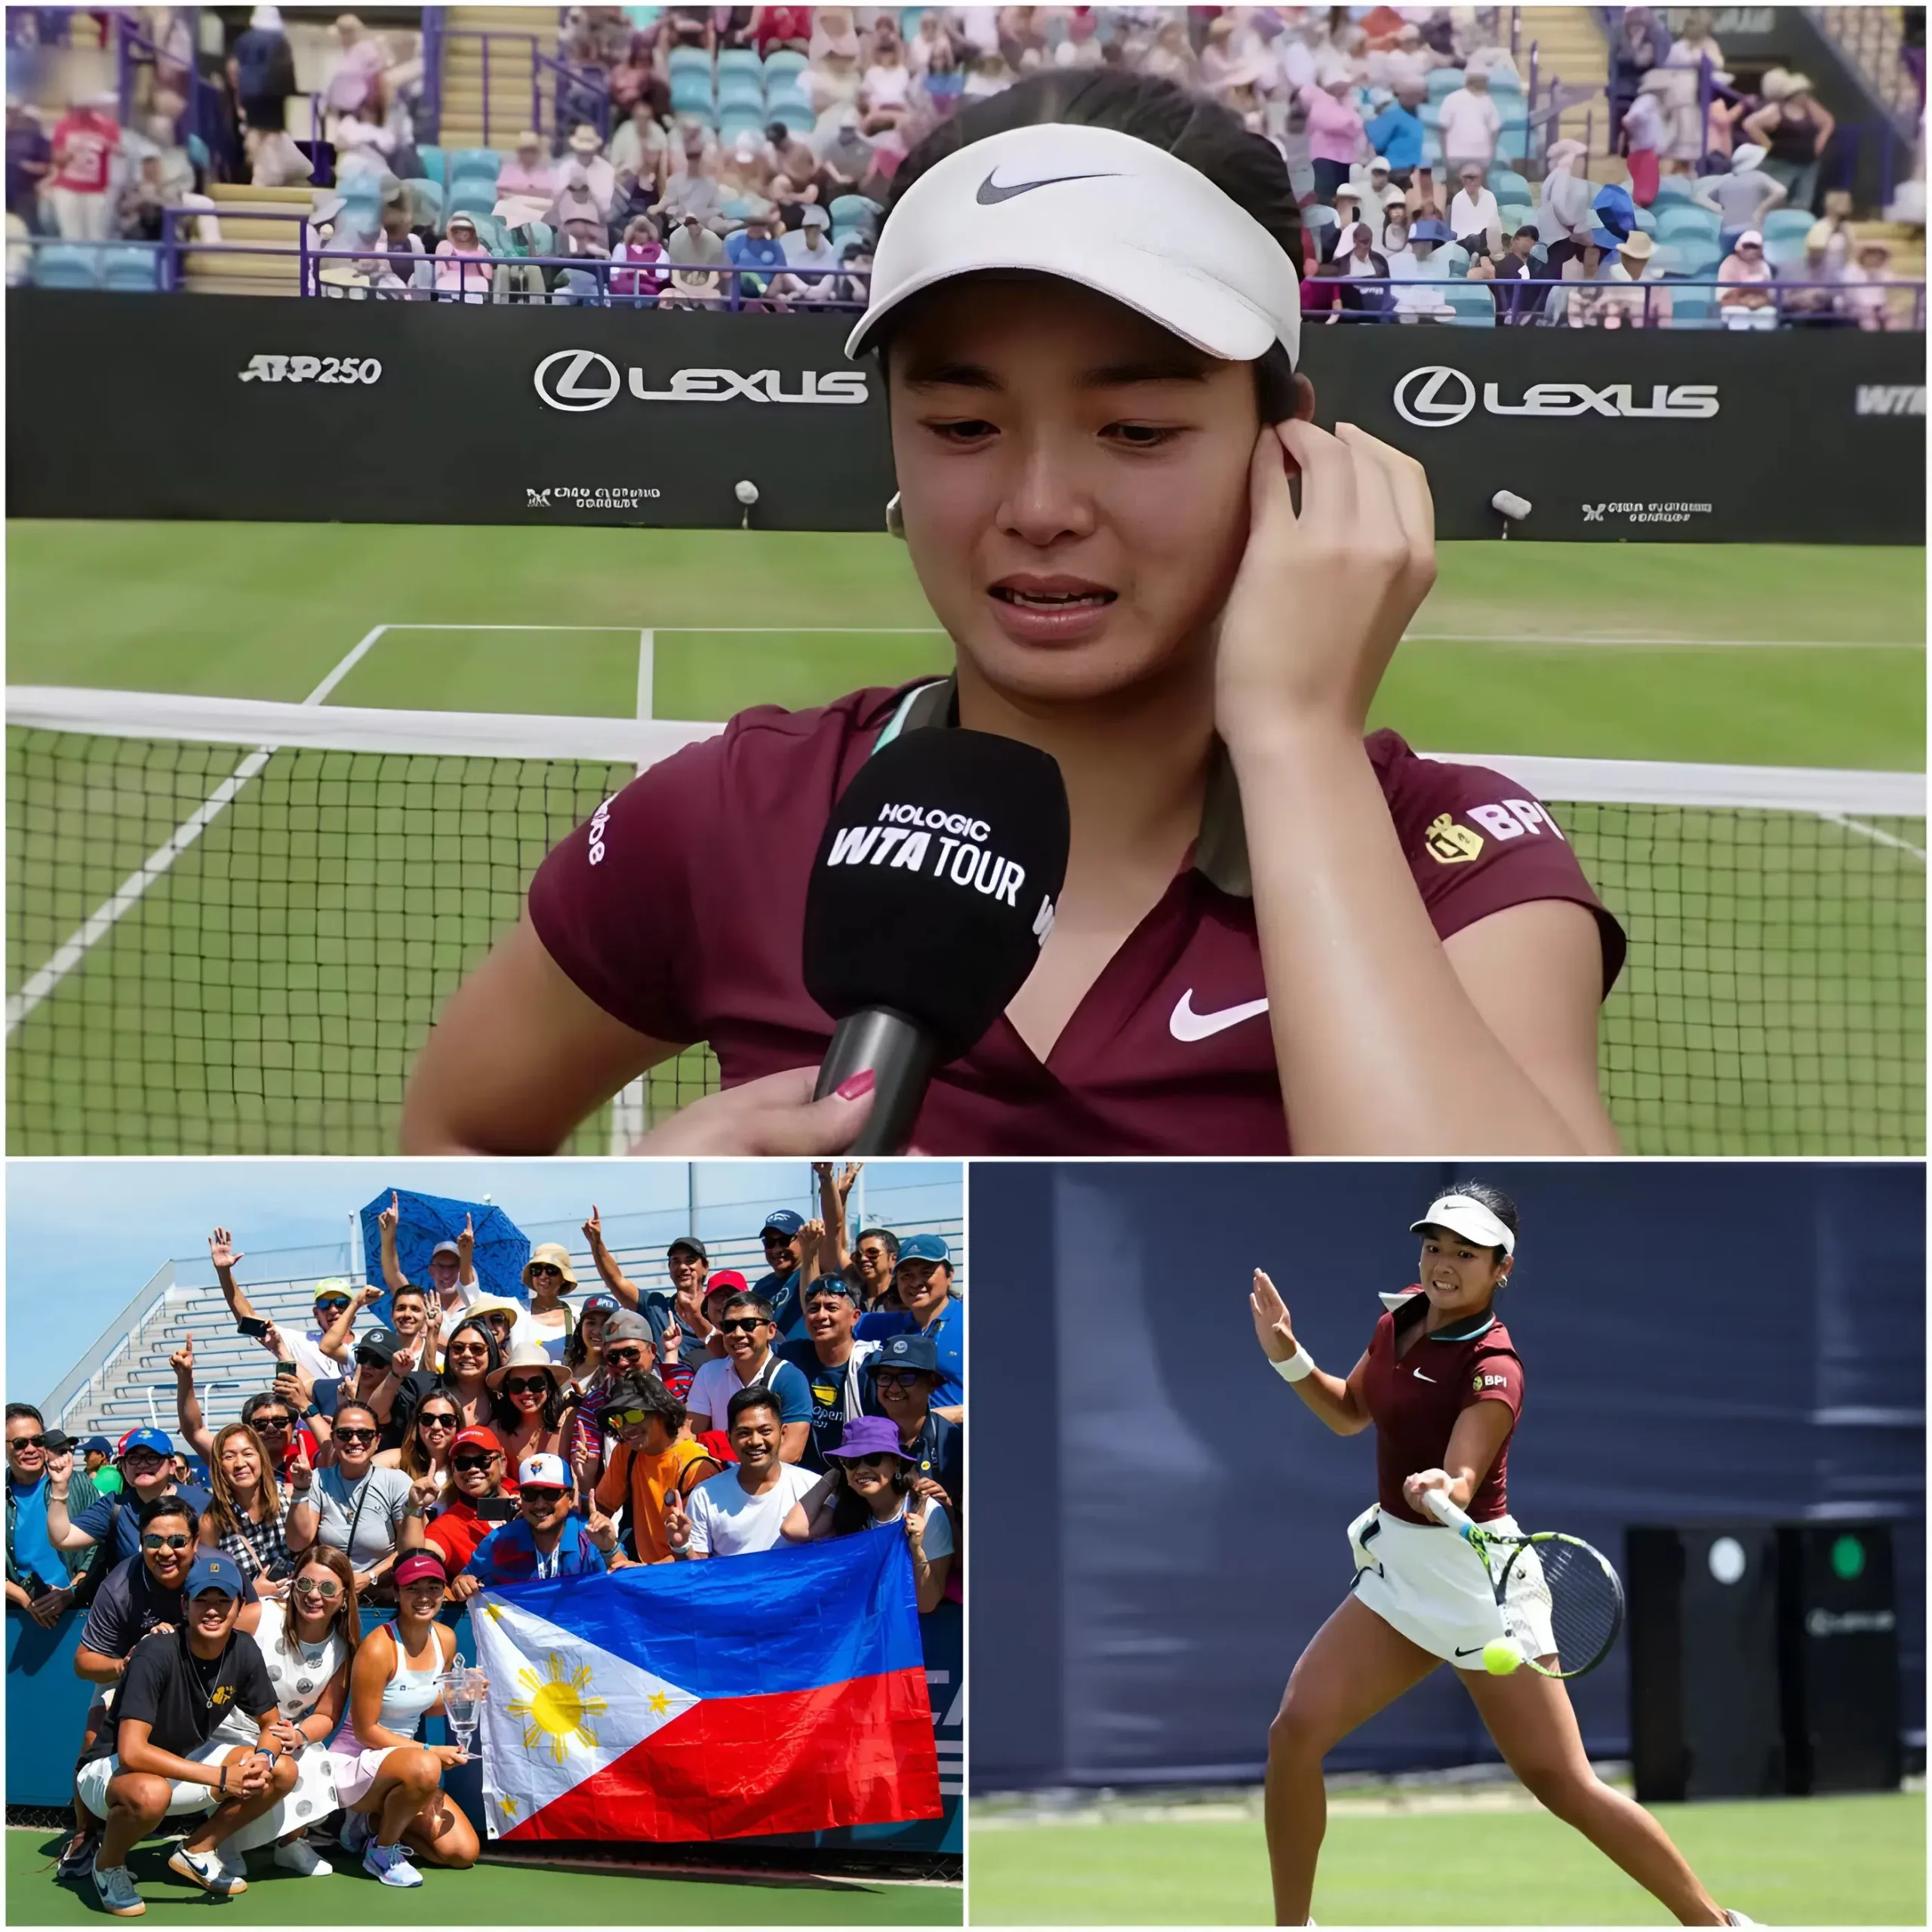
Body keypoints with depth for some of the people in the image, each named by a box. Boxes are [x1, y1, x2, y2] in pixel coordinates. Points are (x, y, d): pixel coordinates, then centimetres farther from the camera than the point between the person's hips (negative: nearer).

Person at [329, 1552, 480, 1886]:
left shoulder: (445, 1639, 0)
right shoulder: (378, 1648, -23)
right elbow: (365, 1731, -19)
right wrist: (429, 1751, -23)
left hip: (401, 1758, 8)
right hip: (354, 1764, -8)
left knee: (462, 1853, -4)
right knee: (423, 1768, -40)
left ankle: (371, 1823, 17)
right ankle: (382, 1852, -13)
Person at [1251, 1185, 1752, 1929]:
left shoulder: (1493, 1369, -19)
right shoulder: (1402, 1316, 3)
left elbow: (1463, 1480, -33)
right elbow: (1350, 1412, 20)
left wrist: (1440, 1489, -56)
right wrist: (1288, 1357, 3)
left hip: (1473, 1577, -7)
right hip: (1396, 1570, 7)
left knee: (1565, 1784, -8)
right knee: (1295, 1733, -5)